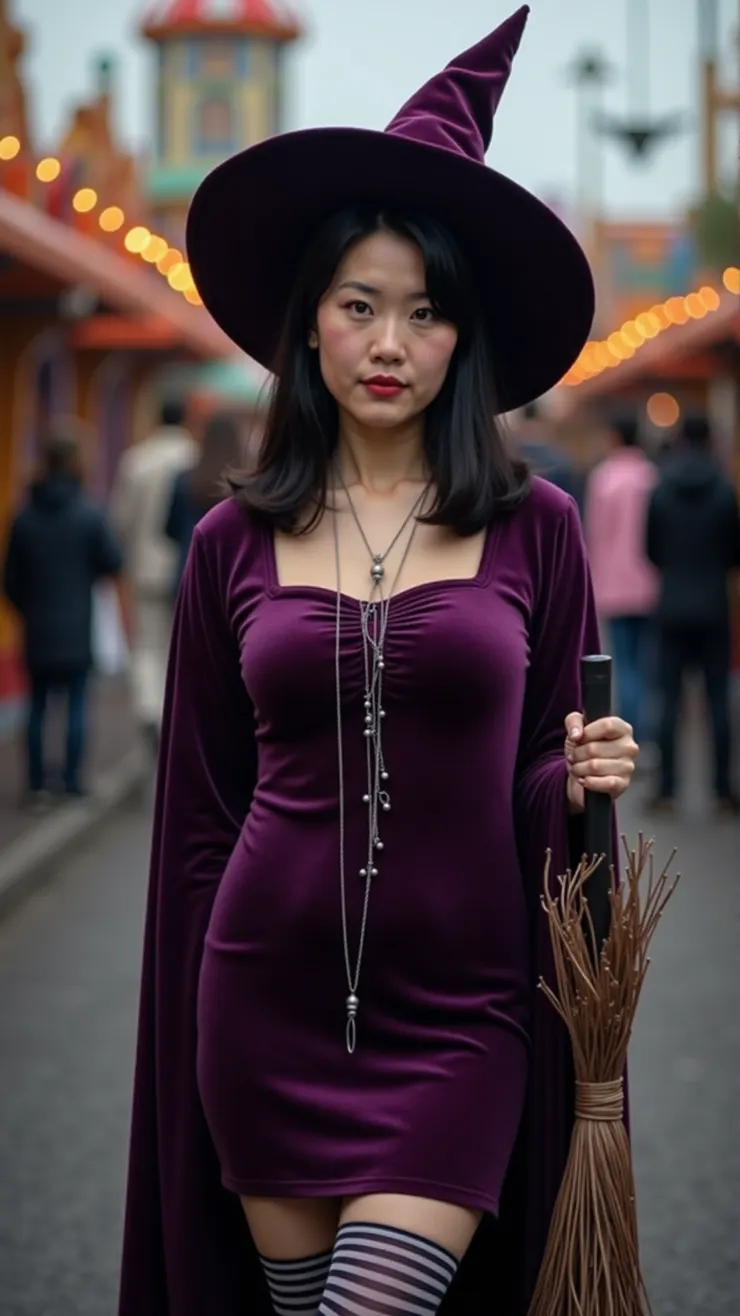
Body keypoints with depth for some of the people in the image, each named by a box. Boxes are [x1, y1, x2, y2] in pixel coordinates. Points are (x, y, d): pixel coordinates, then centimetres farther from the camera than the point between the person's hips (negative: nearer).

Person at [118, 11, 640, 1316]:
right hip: (268, 1004, 2)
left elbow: (548, 779, 8)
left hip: (458, 1010, -2)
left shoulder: (533, 529, 1)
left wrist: (581, 779, -14)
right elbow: (204, 808, 9)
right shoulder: (234, 544, 4)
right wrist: (196, 1023, 9)